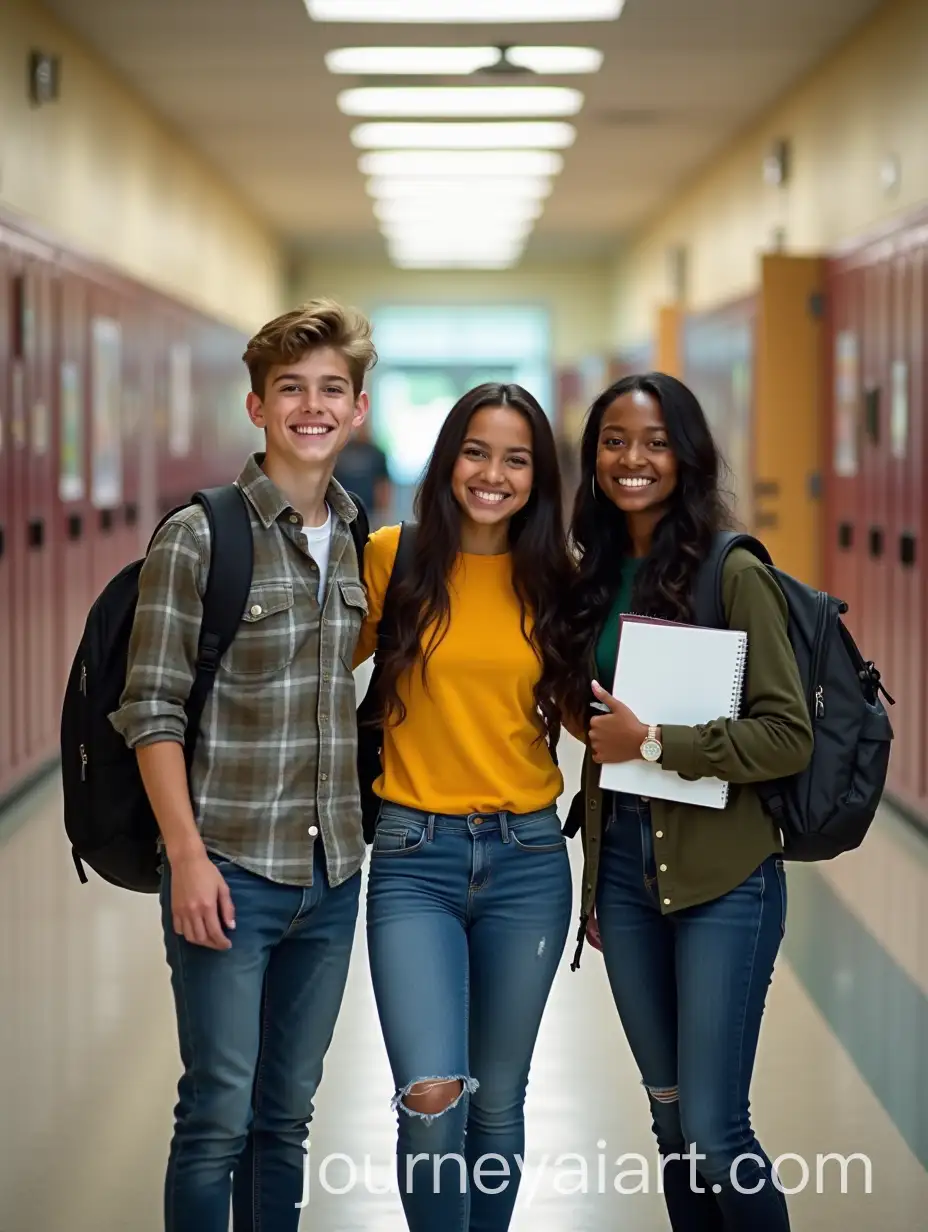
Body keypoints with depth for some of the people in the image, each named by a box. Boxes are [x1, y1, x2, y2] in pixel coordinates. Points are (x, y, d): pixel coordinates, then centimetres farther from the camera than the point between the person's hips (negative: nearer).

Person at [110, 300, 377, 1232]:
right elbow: (150, 710, -10)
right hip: (229, 872, -5)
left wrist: (355, 832, 10)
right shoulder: (197, 538, -7)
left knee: (288, 1115, 13)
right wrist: (186, 855, -16)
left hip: (330, 874, 5)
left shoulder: (357, 544, 10)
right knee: (219, 1114, -2)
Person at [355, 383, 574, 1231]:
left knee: (498, 1104, 11)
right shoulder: (394, 557, -3)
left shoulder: (551, 580, 5)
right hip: (414, 855, -2)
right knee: (432, 1100, -17)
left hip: (529, 858, 3)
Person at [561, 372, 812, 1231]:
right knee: (668, 1112, 14)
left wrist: (653, 741, -17)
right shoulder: (595, 578, 9)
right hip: (623, 868, 6)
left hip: (722, 876, -6)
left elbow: (789, 737, -14)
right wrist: (595, 884, 15)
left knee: (714, 1130, -6)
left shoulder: (732, 573, -10)